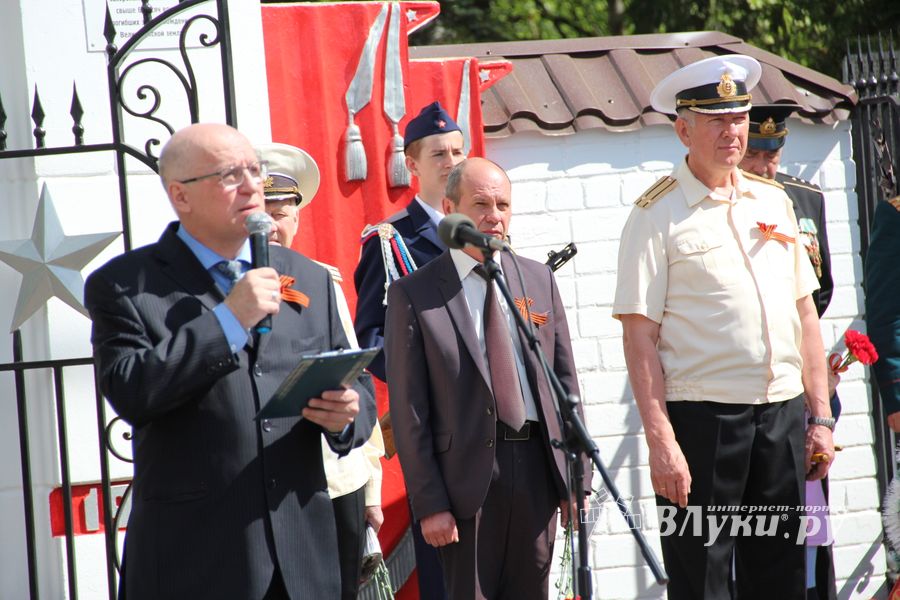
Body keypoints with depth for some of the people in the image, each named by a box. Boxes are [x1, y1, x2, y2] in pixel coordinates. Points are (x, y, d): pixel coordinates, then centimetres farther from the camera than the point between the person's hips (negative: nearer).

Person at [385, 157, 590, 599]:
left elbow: (565, 380, 12)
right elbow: (408, 409, -5)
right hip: (467, 474, -4)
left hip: (538, 465, 4)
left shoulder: (539, 280, 10)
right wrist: (428, 503, -10)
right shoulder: (413, 295, -3)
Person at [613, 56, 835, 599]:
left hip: (782, 413, 5)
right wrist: (661, 441, -15)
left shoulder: (774, 202, 13)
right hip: (701, 416, -5)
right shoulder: (658, 214, -4)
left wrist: (821, 416, 10)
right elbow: (639, 335, -9)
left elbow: (805, 314, 16)